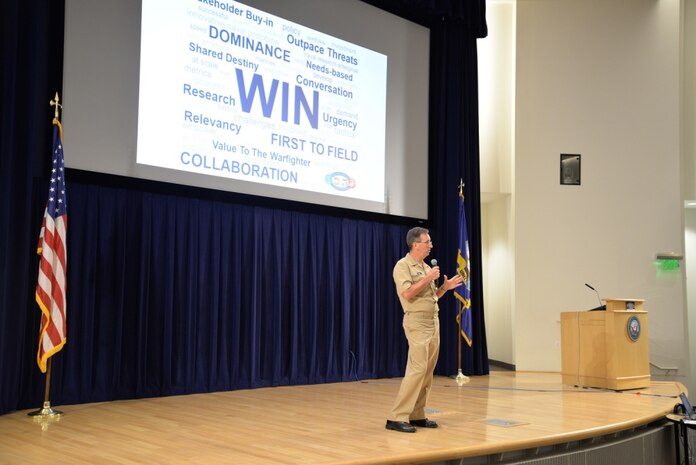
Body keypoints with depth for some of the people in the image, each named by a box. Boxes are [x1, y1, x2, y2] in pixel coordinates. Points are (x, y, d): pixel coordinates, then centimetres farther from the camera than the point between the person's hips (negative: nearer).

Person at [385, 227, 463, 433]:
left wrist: (445, 287, 6)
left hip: (433, 322, 9)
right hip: (417, 323, -9)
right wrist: (428, 279, -16)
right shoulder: (403, 266, -9)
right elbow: (407, 294, -21)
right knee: (417, 369, -15)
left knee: (428, 371, 7)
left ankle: (417, 415, 14)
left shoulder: (426, 267, 17)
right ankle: (397, 418, -11)